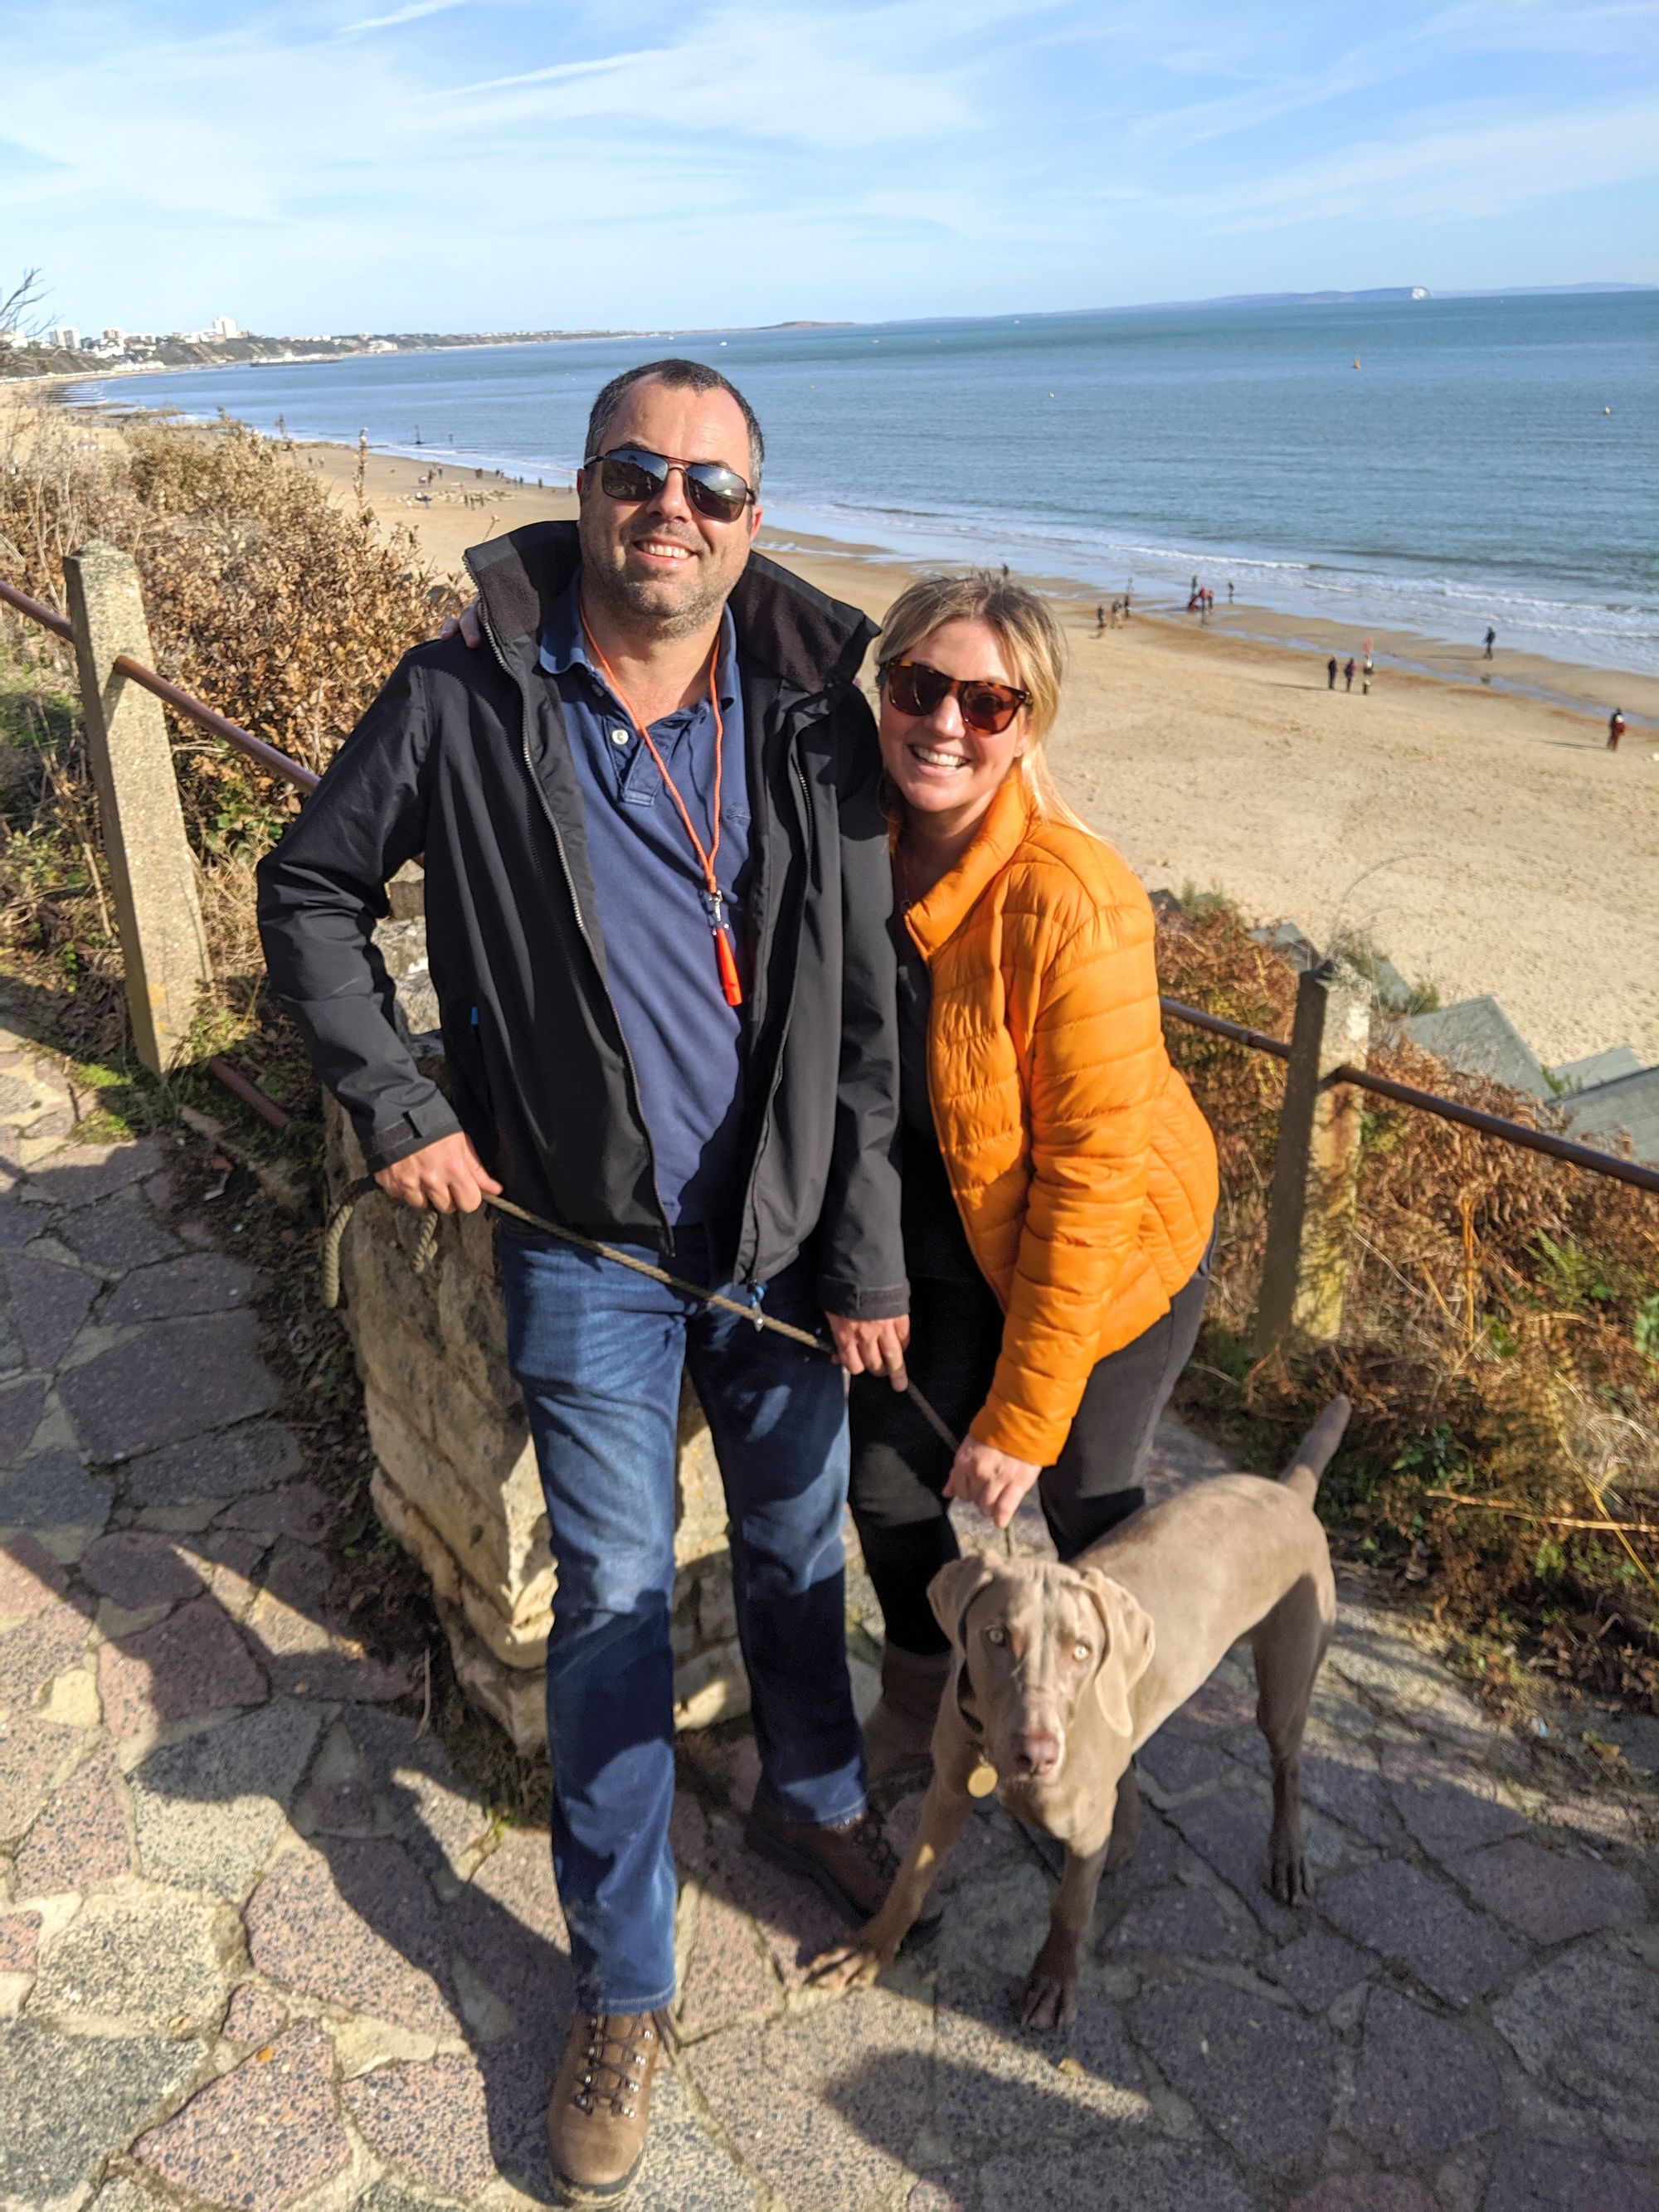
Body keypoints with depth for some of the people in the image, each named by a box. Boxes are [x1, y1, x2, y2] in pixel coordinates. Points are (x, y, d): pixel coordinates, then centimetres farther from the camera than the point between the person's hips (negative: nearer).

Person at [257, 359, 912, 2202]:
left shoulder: (812, 711, -8)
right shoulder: (464, 702, -11)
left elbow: (864, 1012, -5)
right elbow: (308, 892, 3)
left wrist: (865, 1254, -4)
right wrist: (393, 1107, -6)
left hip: (783, 1231, 2)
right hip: (586, 1245, -1)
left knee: (797, 1545, 19)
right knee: (614, 1601, 8)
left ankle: (810, 1797, 50)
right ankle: (621, 1986, 29)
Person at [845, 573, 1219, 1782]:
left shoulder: (1071, 901, -29)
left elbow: (1090, 1171, -26)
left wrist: (1020, 1418, -22)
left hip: (1111, 1249, -5)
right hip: (948, 1243, 5)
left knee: (1090, 1505, 11)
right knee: (886, 1472, 11)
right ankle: (922, 1703, 41)